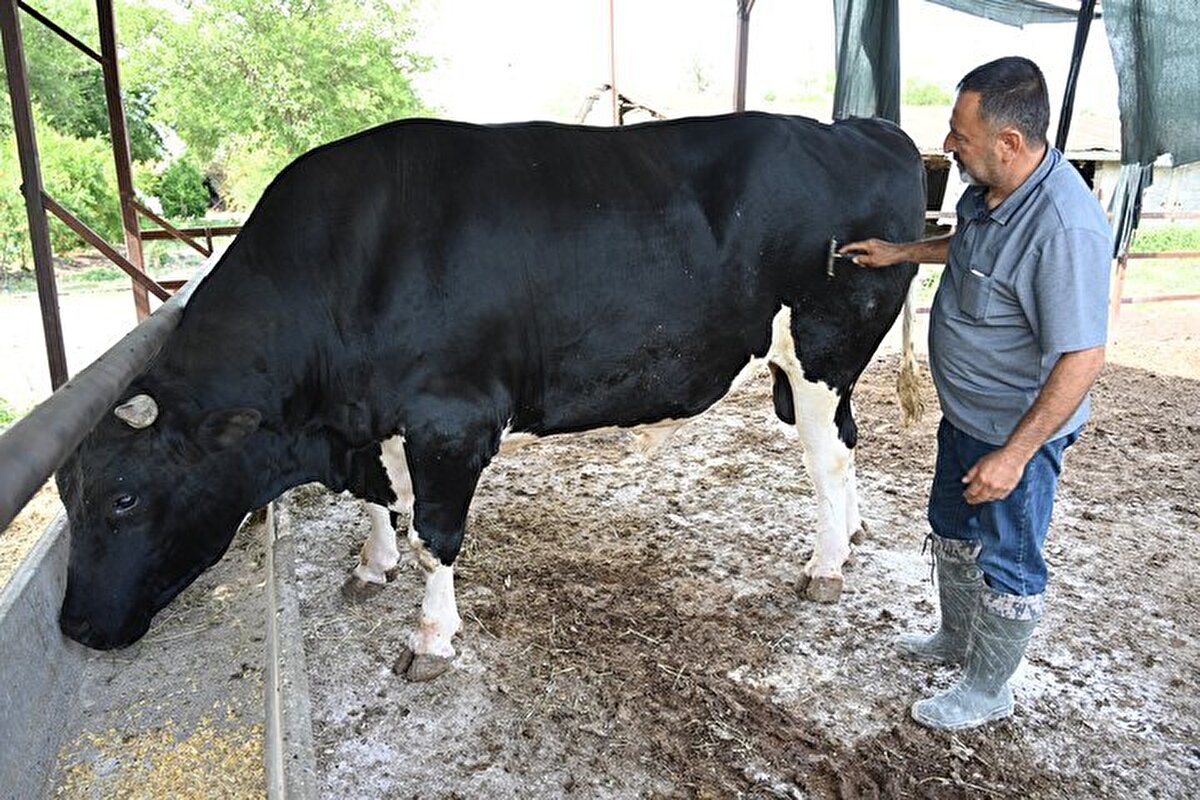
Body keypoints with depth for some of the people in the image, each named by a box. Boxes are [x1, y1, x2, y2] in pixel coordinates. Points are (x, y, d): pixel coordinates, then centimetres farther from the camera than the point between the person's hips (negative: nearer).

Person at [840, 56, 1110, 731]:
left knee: (1008, 562, 11)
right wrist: (901, 252, 13)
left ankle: (988, 690, 33)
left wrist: (1013, 455, -28)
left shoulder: (1065, 227, -32)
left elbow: (1083, 358, -30)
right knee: (954, 531, 25)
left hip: (1017, 432, -9)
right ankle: (957, 639, 49)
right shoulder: (990, 190, -4)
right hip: (964, 414, 9)